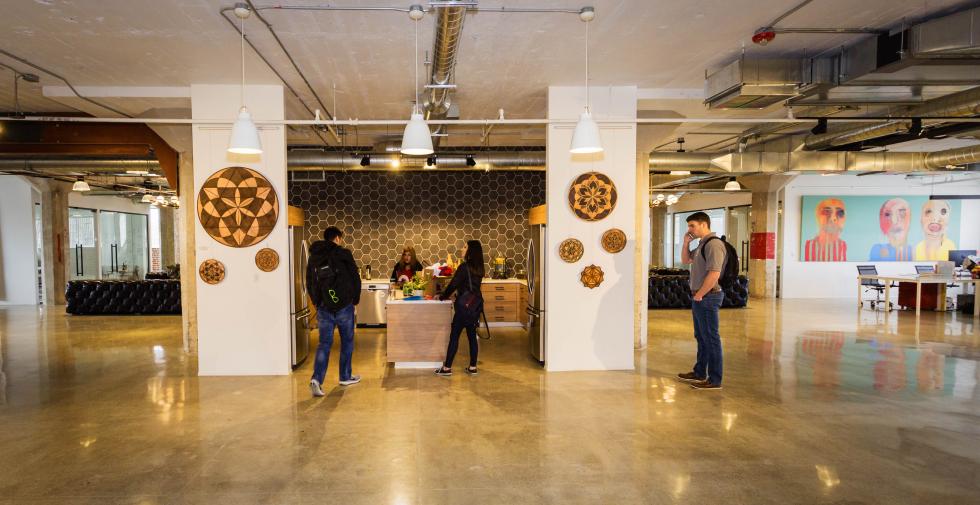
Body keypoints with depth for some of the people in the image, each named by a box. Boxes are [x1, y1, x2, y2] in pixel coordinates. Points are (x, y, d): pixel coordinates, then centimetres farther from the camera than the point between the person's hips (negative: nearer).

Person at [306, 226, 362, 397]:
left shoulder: (313, 257, 10)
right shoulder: (343, 254, -5)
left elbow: (309, 284, 13)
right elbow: (355, 279, -4)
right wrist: (355, 302, 7)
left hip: (323, 308, 4)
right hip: (344, 306, -3)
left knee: (324, 343, 6)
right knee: (347, 341, 13)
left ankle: (316, 379, -11)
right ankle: (345, 377, 22)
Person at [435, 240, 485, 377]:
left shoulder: (464, 267, -13)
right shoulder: (479, 269, 10)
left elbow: (454, 284, -11)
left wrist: (443, 296, 4)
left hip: (465, 305, -7)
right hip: (476, 305, 8)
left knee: (454, 336, -2)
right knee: (472, 335, 12)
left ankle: (447, 368, 2)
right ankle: (472, 367, 15)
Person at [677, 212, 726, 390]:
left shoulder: (713, 243, -17)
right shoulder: (702, 244, 14)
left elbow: (714, 274, -24)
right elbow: (685, 260, 26)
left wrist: (699, 295, -17)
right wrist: (686, 242, 11)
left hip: (707, 297, -10)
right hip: (699, 297, 10)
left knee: (711, 338, -3)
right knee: (701, 337, 17)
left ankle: (715, 380, 4)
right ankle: (699, 373, 29)